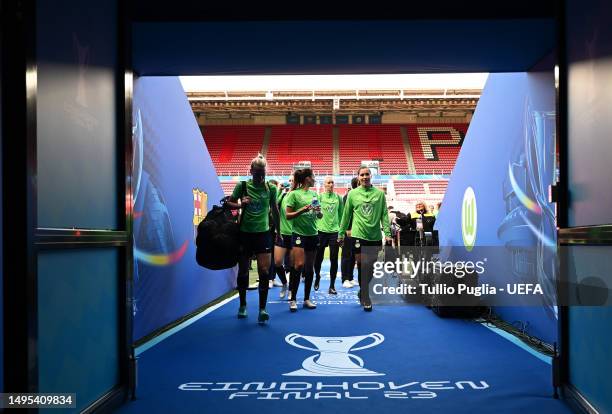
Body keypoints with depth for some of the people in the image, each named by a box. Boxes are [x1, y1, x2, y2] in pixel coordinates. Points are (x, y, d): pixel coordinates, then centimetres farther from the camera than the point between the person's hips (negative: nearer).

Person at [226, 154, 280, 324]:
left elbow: (275, 210, 11)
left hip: (263, 233, 0)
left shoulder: (271, 189, -1)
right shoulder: (242, 186, -6)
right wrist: (240, 205, -18)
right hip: (244, 233, 0)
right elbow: (229, 203, 3)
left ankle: (262, 309, -6)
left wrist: (278, 231, 15)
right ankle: (243, 305, 28)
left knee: (264, 271, -10)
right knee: (243, 270, 9)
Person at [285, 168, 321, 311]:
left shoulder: (314, 194, 12)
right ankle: (293, 299, -6)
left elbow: (320, 216, 17)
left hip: (312, 234, 6)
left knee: (309, 268, 8)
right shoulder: (294, 194, -5)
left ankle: (307, 299, 16)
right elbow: (288, 216, -7)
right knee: (299, 265, -15)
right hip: (299, 234, -6)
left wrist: (319, 211, -5)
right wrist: (302, 210, -20)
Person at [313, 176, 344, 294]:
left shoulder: (338, 197, 6)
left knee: (334, 259, -1)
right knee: (318, 258, 7)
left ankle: (332, 286, 7)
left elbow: (341, 214, 11)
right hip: (321, 231, -1)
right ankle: (317, 277, 36)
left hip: (335, 231, 1)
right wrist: (316, 225, -9)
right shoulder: (319, 196, 0)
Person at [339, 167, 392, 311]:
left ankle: (363, 292, 32)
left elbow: (384, 215, 4)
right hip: (358, 236, -1)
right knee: (362, 267, -2)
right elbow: (346, 215, 8)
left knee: (370, 268, 9)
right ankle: (366, 301, 7)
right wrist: (341, 233, 10)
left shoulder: (379, 193, 4)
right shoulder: (353, 194, 3)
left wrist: (387, 233, -4)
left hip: (375, 237, 1)